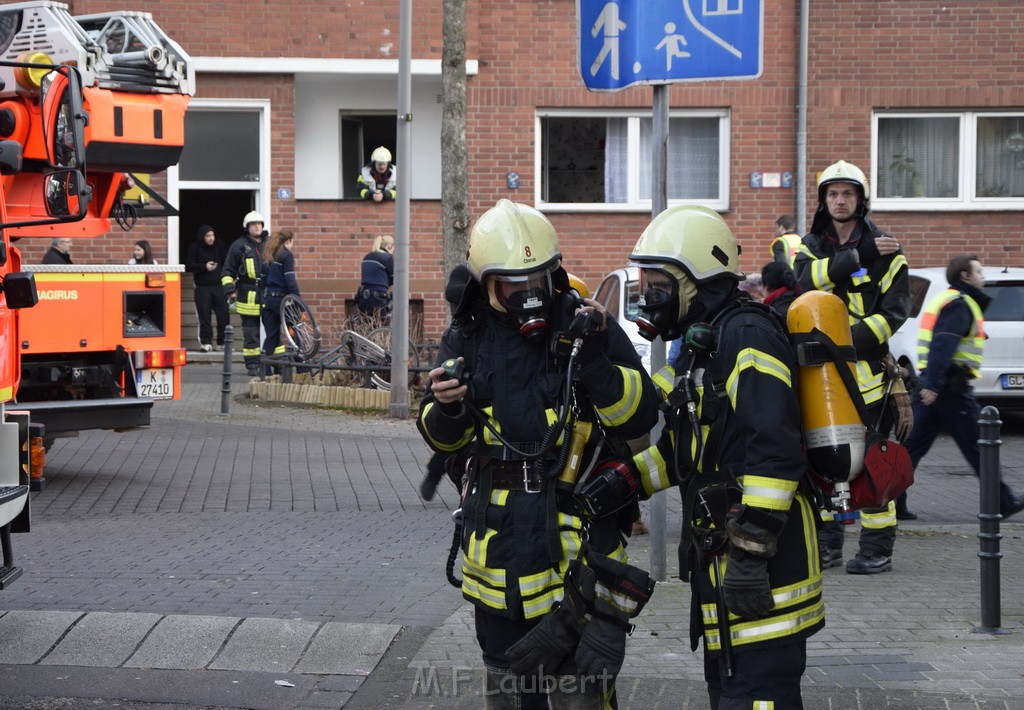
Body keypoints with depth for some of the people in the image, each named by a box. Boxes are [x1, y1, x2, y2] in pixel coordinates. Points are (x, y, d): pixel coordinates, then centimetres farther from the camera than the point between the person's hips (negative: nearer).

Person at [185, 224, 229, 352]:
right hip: (202, 288, -2)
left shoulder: (219, 246, 7)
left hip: (219, 286, 2)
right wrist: (204, 267, -17)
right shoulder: (194, 248, 0)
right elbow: (188, 266, -5)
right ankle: (206, 342, 6)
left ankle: (222, 342, 8)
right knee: (205, 316, -2)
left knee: (223, 315, -2)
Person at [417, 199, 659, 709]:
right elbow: (443, 438, 11)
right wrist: (445, 409, -12)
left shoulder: (587, 327, -5)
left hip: (577, 540, -3)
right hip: (499, 539, 4)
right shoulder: (468, 340, 3)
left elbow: (640, 415, -11)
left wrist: (596, 361, -25)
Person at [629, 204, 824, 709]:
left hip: (761, 558, -11)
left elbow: (774, 453, -24)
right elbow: (682, 447, 26)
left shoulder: (746, 336, -15)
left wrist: (750, 551, -26)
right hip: (719, 552, 11)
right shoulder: (701, 342, 19)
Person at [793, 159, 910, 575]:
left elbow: (895, 311, -6)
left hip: (865, 368, -4)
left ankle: (877, 547, 1)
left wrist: (850, 342, -18)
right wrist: (858, 257, -19)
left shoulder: (885, 252, 0)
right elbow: (807, 280, -11)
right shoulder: (812, 246, 11)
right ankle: (828, 544, 17)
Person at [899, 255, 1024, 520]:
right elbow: (943, 344, -24)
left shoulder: (946, 300, 22)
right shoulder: (959, 304, -12)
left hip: (931, 385, 10)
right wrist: (933, 384, -31)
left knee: (914, 444, 5)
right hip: (951, 386, -10)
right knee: (977, 447, 0)